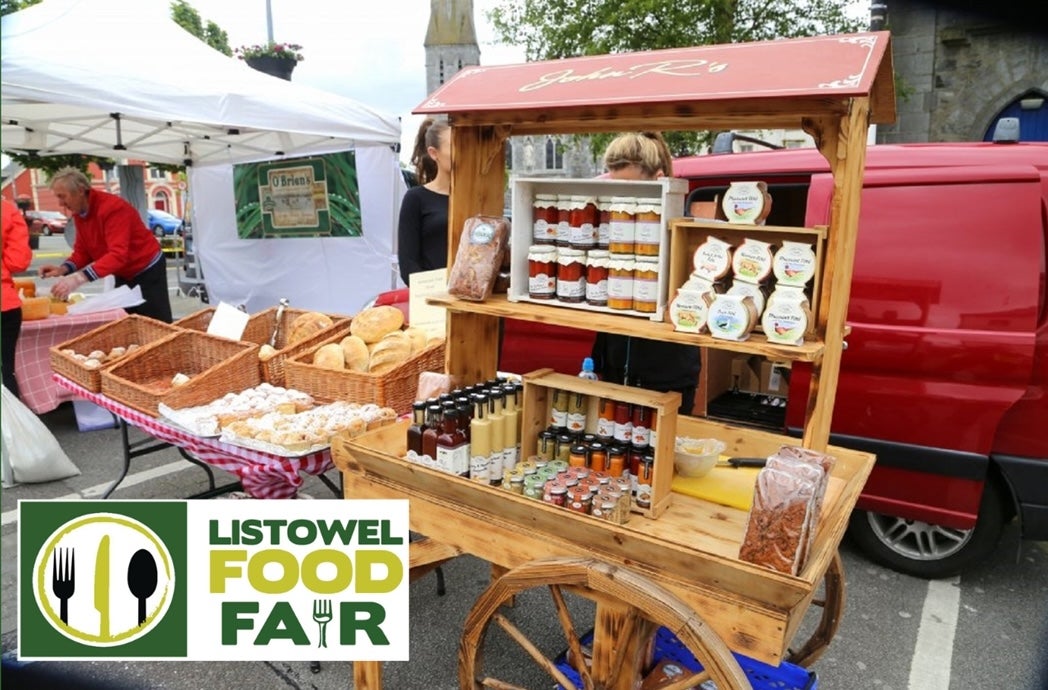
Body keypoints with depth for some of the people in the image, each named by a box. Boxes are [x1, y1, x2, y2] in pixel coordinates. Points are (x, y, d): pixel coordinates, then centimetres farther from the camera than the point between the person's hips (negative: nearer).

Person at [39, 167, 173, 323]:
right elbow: (82, 251, 6)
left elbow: (118, 255, -37)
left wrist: (79, 278, -44)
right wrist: (63, 269, -14)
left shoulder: (112, 207, -27)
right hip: (123, 275, 9)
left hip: (147, 271, -9)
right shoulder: (79, 212, 0)